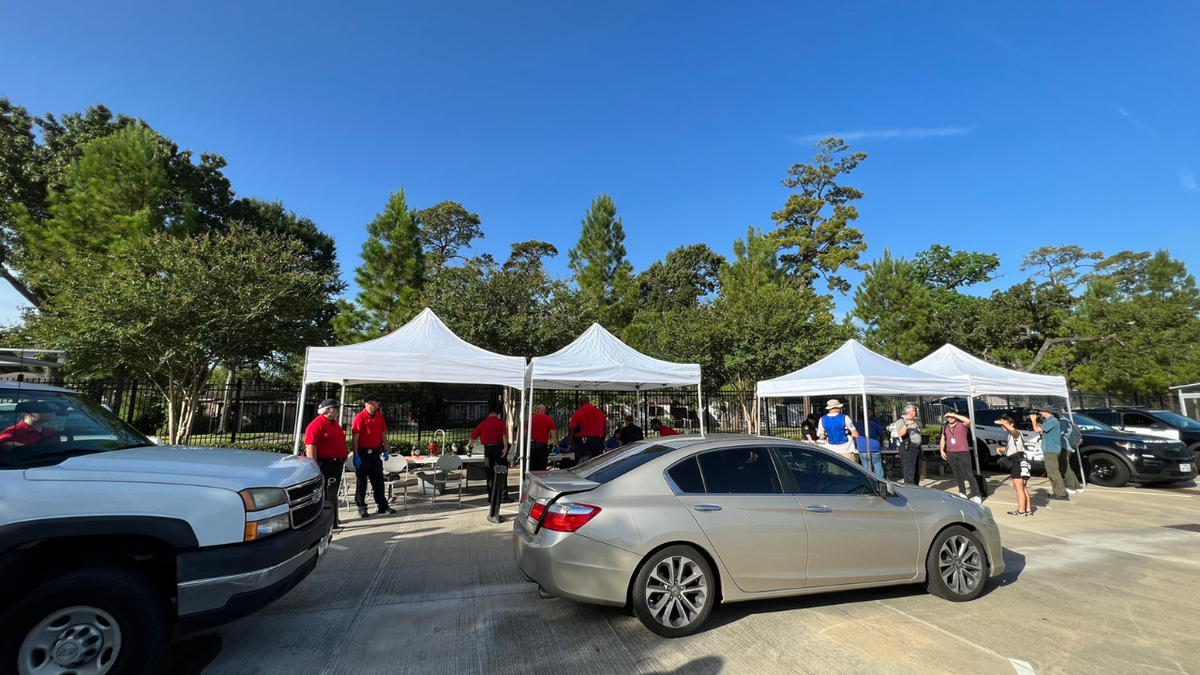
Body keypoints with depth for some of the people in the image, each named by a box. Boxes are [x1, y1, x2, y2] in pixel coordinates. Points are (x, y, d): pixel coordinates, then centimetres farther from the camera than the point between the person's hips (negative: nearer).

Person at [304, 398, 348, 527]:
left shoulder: (335, 423, 14)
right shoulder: (316, 424, -15)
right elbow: (310, 446, -22)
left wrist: (342, 459, 22)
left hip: (337, 464, 9)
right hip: (325, 465, -9)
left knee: (333, 493, 17)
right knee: (326, 493, -3)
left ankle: (332, 519, 28)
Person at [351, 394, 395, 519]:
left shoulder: (379, 416, 6)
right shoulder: (359, 418, -12)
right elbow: (355, 438, -15)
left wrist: (385, 450, 12)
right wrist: (356, 456, -19)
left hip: (376, 453, 6)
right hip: (363, 453, -6)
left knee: (378, 480, 12)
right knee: (361, 481, 4)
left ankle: (382, 506, 21)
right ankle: (361, 508, 15)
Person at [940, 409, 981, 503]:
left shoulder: (961, 424, -6)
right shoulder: (945, 427, 10)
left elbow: (968, 420, -30)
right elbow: (943, 439, 20)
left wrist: (954, 415, -24)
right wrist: (942, 450, 14)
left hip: (963, 452, -5)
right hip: (950, 453, 5)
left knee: (968, 474, -7)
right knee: (958, 475, 12)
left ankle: (976, 495, -3)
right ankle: (963, 493, 21)